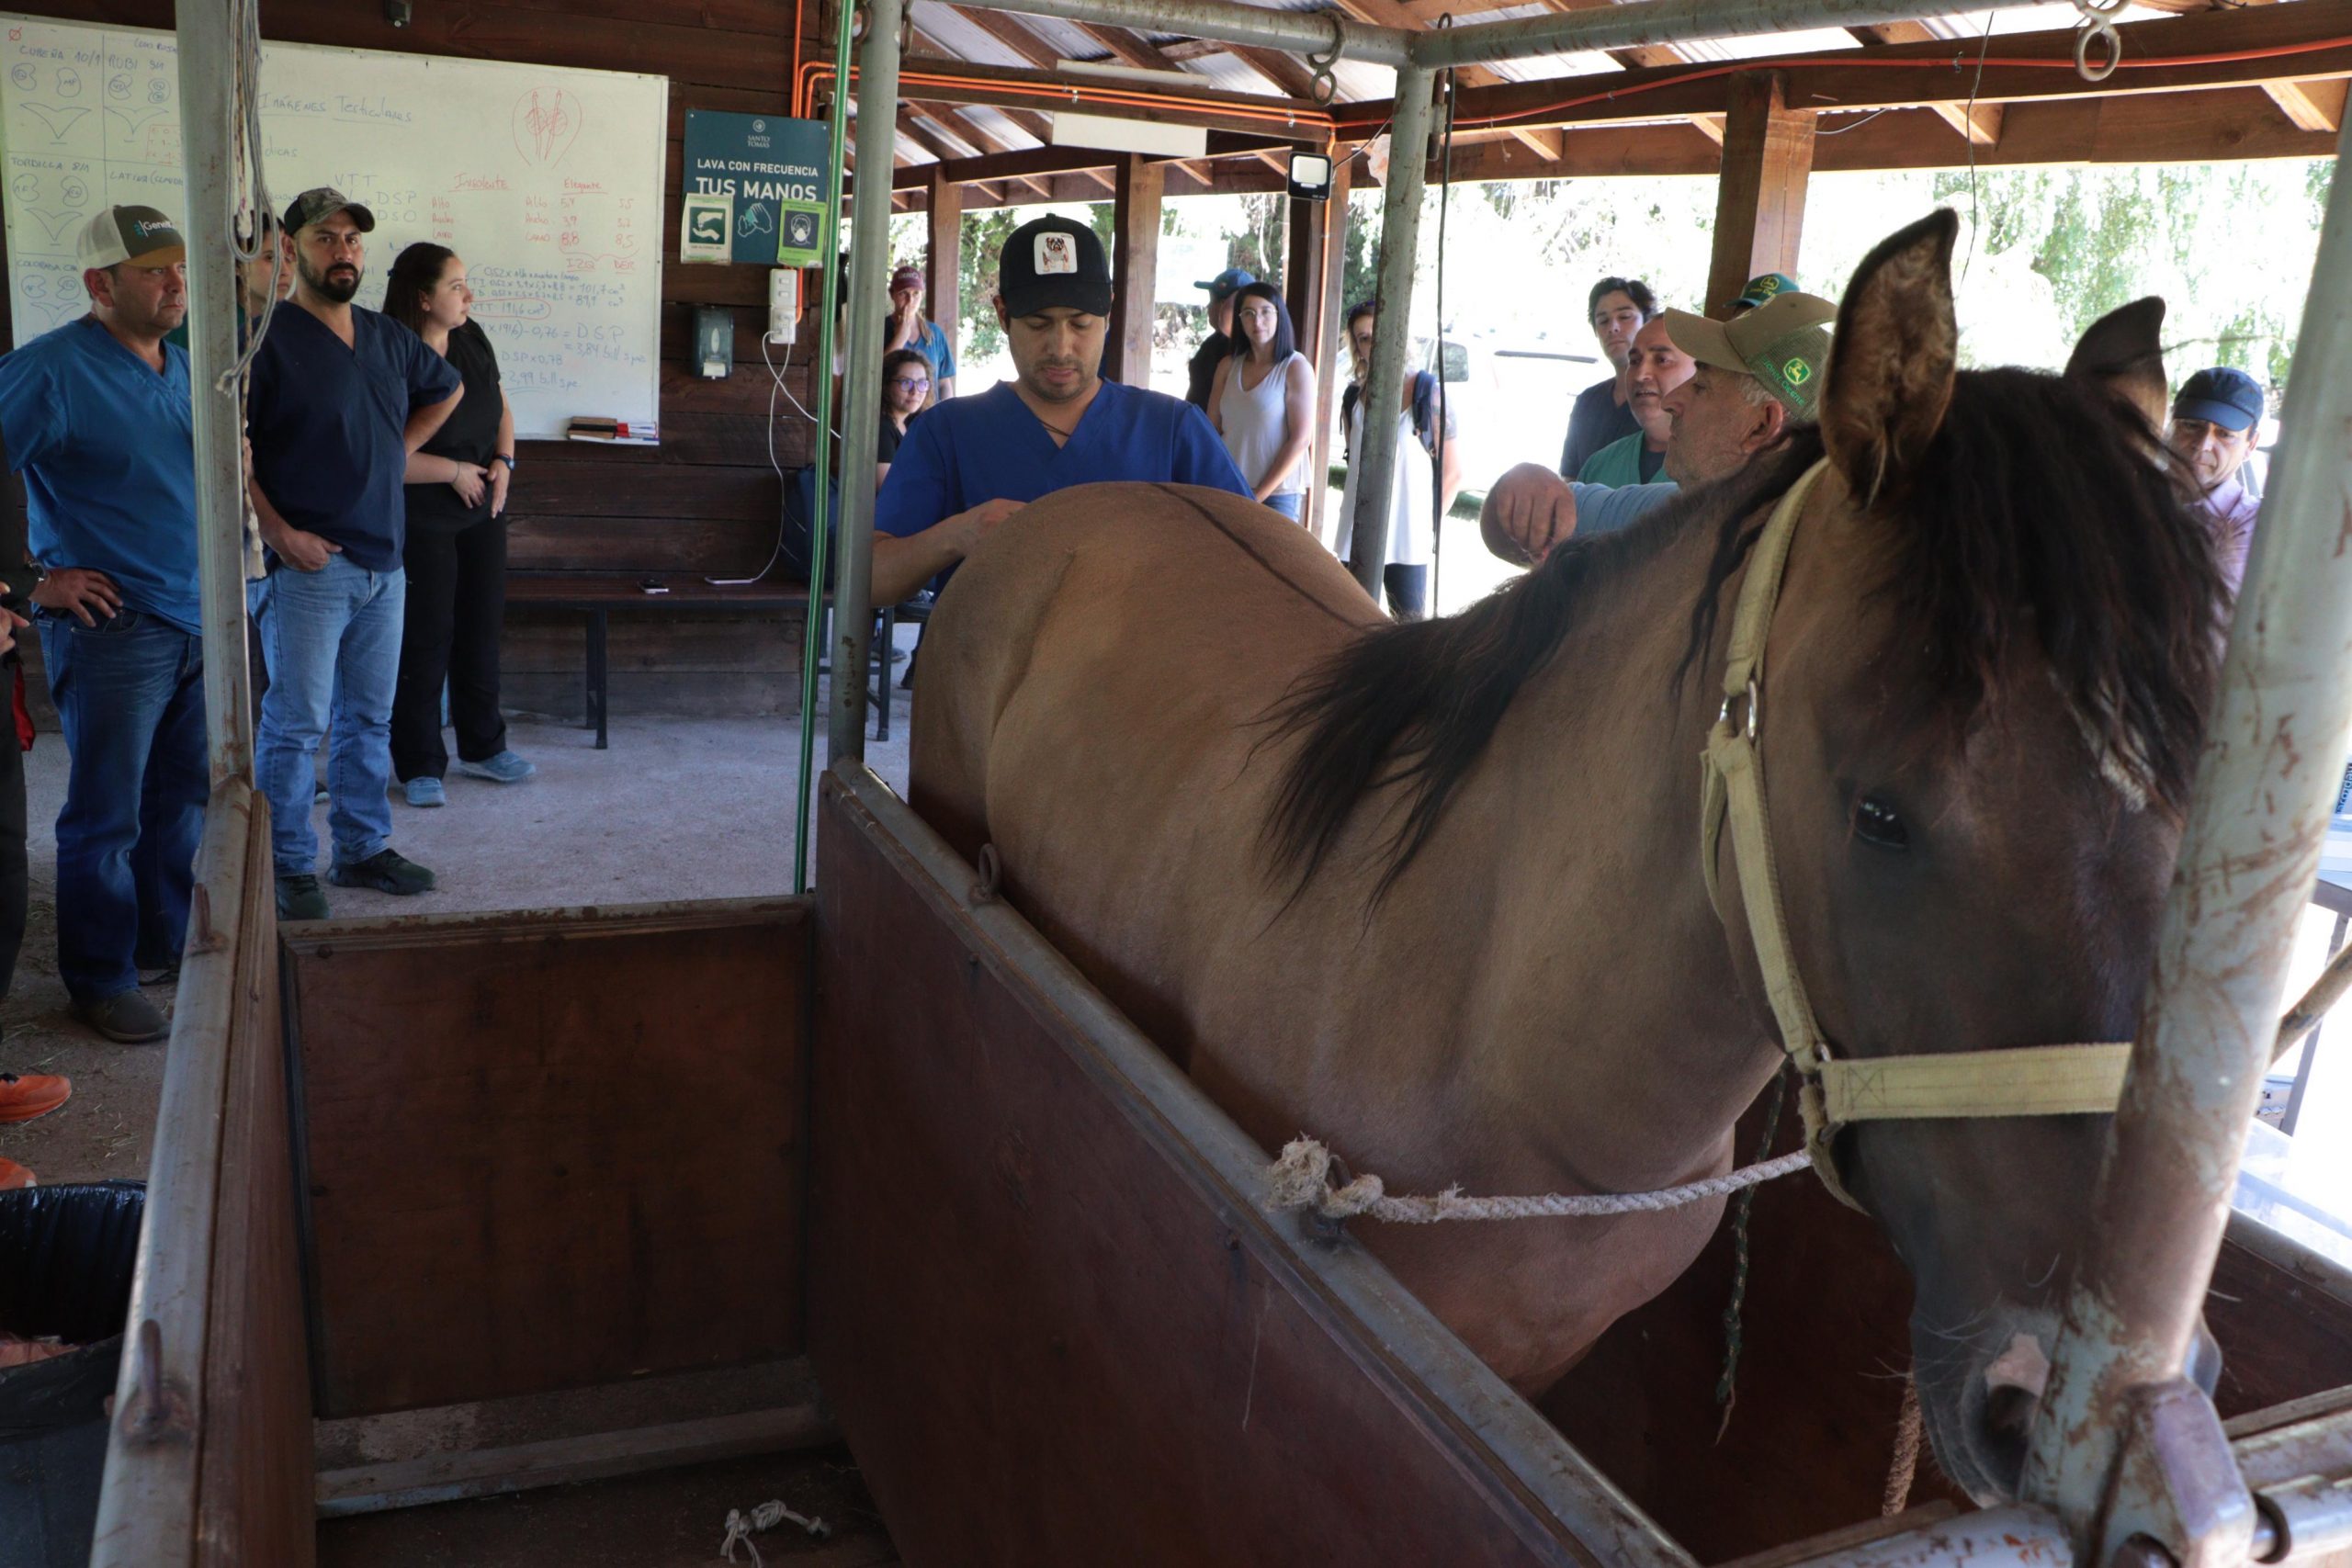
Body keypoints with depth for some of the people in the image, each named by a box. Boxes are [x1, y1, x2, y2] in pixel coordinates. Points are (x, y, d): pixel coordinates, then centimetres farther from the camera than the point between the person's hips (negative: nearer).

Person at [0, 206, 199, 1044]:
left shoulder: (186, 364, 10)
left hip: (200, 620, 7)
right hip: (112, 628, -7)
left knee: (184, 797, 15)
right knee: (107, 816, 2)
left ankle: (166, 942, 31)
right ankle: (99, 978, 15)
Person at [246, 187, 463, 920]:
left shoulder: (389, 338, 11)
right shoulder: (267, 338, -9)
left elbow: (447, 388, 30)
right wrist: (278, 532, -17)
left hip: (384, 564, 7)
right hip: (307, 565, -7)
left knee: (369, 718, 14)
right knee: (296, 722, -1)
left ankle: (363, 848, 26)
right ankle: (289, 867, 10)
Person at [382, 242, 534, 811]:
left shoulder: (473, 340, 4)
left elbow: (501, 407, 16)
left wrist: (504, 461, 0)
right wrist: (455, 472, -16)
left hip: (482, 511, 7)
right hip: (422, 523, -7)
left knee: (482, 627, 14)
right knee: (426, 639, 0)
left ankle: (482, 746, 29)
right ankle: (419, 766, 12)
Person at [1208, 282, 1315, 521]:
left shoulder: (1296, 367, -5)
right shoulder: (1228, 366, 9)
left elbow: (1301, 439, -10)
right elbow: (1212, 429, 11)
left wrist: (1259, 495, -12)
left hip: (1277, 494, -4)